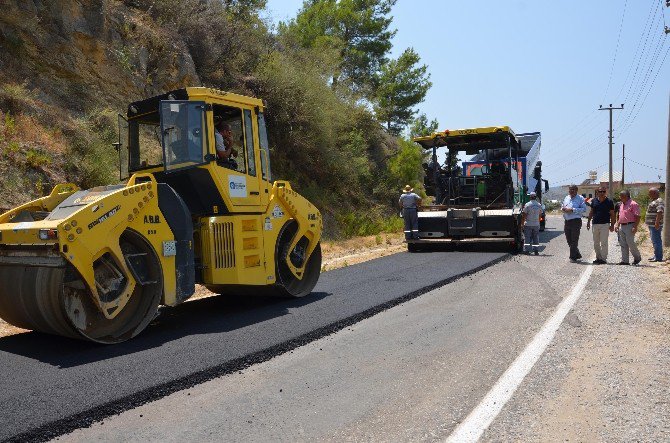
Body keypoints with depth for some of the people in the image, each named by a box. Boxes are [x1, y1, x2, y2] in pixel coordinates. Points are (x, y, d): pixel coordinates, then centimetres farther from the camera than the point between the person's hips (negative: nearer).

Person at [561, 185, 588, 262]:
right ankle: (577, 255, 25)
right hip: (567, 222, 7)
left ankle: (573, 257, 3)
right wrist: (563, 209, 1)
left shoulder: (580, 198, -3)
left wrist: (572, 210, -18)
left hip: (576, 221, -6)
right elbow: (562, 206, 25)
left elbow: (584, 209, -12)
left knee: (574, 240, -4)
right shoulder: (566, 198, 16)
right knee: (569, 240, 10)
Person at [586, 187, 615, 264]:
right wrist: (588, 221, 9)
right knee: (596, 243, 10)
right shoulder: (594, 200, 8)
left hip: (605, 224, -4)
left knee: (604, 243, -4)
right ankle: (598, 258, 20)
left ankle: (603, 259, 1)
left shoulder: (609, 201, -1)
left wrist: (612, 225, -3)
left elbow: (612, 214, 1)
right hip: (595, 224, 4)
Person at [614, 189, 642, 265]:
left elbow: (637, 216, -14)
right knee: (623, 244, 6)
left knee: (630, 243, -8)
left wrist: (635, 227, -21)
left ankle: (637, 257, 14)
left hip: (630, 226, -8)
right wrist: (617, 225, 16)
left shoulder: (633, 204, -9)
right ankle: (624, 260, 10)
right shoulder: (622, 205, 17)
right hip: (622, 226, 8)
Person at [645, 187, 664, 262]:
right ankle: (656, 256, 22)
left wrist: (657, 223, -31)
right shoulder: (653, 201, 18)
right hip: (652, 225, 11)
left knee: (656, 240, -8)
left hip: (655, 225, -11)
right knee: (655, 241, 15)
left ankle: (658, 257, -6)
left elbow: (660, 212, -25)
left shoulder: (659, 201, -14)